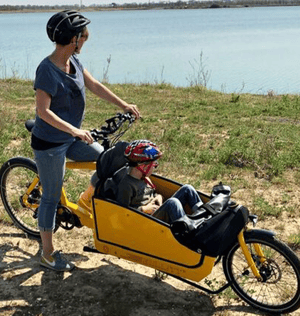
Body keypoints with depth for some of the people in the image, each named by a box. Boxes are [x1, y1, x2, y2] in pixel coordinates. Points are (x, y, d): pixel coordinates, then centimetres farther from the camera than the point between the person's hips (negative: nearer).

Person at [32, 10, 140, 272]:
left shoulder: (73, 62, 1)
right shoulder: (48, 70, -23)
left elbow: (94, 86, 10)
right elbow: (43, 111, -27)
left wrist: (124, 105, 9)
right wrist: (74, 130, -35)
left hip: (70, 139, 8)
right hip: (49, 144, -8)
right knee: (51, 197, 3)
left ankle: (86, 200, 28)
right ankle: (48, 254, 18)